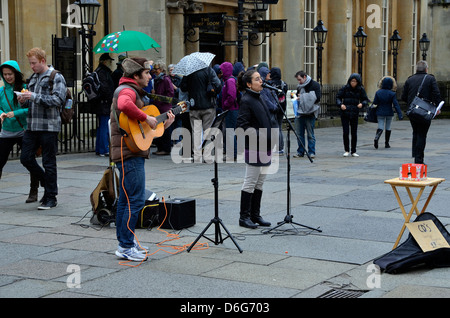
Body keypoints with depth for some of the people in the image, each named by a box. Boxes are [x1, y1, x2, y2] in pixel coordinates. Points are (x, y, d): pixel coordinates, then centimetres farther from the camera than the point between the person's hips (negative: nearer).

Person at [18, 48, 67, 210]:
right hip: (32, 126, 7)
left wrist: (34, 97, -21)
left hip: (49, 126, -7)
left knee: (49, 163, -1)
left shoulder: (56, 77, -5)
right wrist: (24, 100, 2)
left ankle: (51, 197, 10)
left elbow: (58, 100, -17)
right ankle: (47, 183, 25)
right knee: (26, 158, 4)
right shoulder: (33, 77, 17)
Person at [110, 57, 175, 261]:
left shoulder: (134, 91, 22)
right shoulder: (126, 90, -11)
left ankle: (125, 241, 22)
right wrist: (146, 118, -27)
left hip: (132, 154, 11)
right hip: (130, 154, -11)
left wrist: (164, 125, 16)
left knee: (125, 199, 14)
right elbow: (125, 105, -37)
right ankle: (125, 247, -7)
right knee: (136, 200, -10)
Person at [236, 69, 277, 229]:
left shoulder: (260, 98, 14)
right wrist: (258, 136, -23)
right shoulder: (246, 101, -12)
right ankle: (244, 217, 6)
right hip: (254, 148, -9)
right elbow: (242, 126, -17)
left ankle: (255, 215, 21)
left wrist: (272, 139, 9)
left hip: (265, 148, 9)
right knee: (250, 183, -2)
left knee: (259, 183, 13)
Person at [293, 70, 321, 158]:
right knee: (299, 133, 6)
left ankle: (311, 152, 5)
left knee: (310, 134, -1)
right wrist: (296, 97, 4)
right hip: (300, 112, 6)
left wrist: (302, 98, -13)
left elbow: (317, 98, -14)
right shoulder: (299, 86, 16)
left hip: (310, 113, -6)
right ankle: (300, 152, 13)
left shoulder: (315, 85, -4)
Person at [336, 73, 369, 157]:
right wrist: (340, 104, -18)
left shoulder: (361, 89, 0)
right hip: (345, 113, -1)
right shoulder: (345, 88, -4)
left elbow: (366, 99, 5)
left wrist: (362, 104, -17)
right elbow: (338, 97, 2)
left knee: (354, 133, 4)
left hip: (354, 114, 1)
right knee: (346, 132, -6)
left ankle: (353, 151, 16)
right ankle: (346, 150, 10)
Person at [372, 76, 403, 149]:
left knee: (380, 127, 2)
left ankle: (376, 138, -27)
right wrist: (400, 114, -12)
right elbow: (396, 104, -12)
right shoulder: (392, 94, -9)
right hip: (389, 113, -1)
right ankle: (387, 143, 15)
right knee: (388, 128, 11)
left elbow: (375, 103, -2)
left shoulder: (378, 92, -4)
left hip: (380, 113, 1)